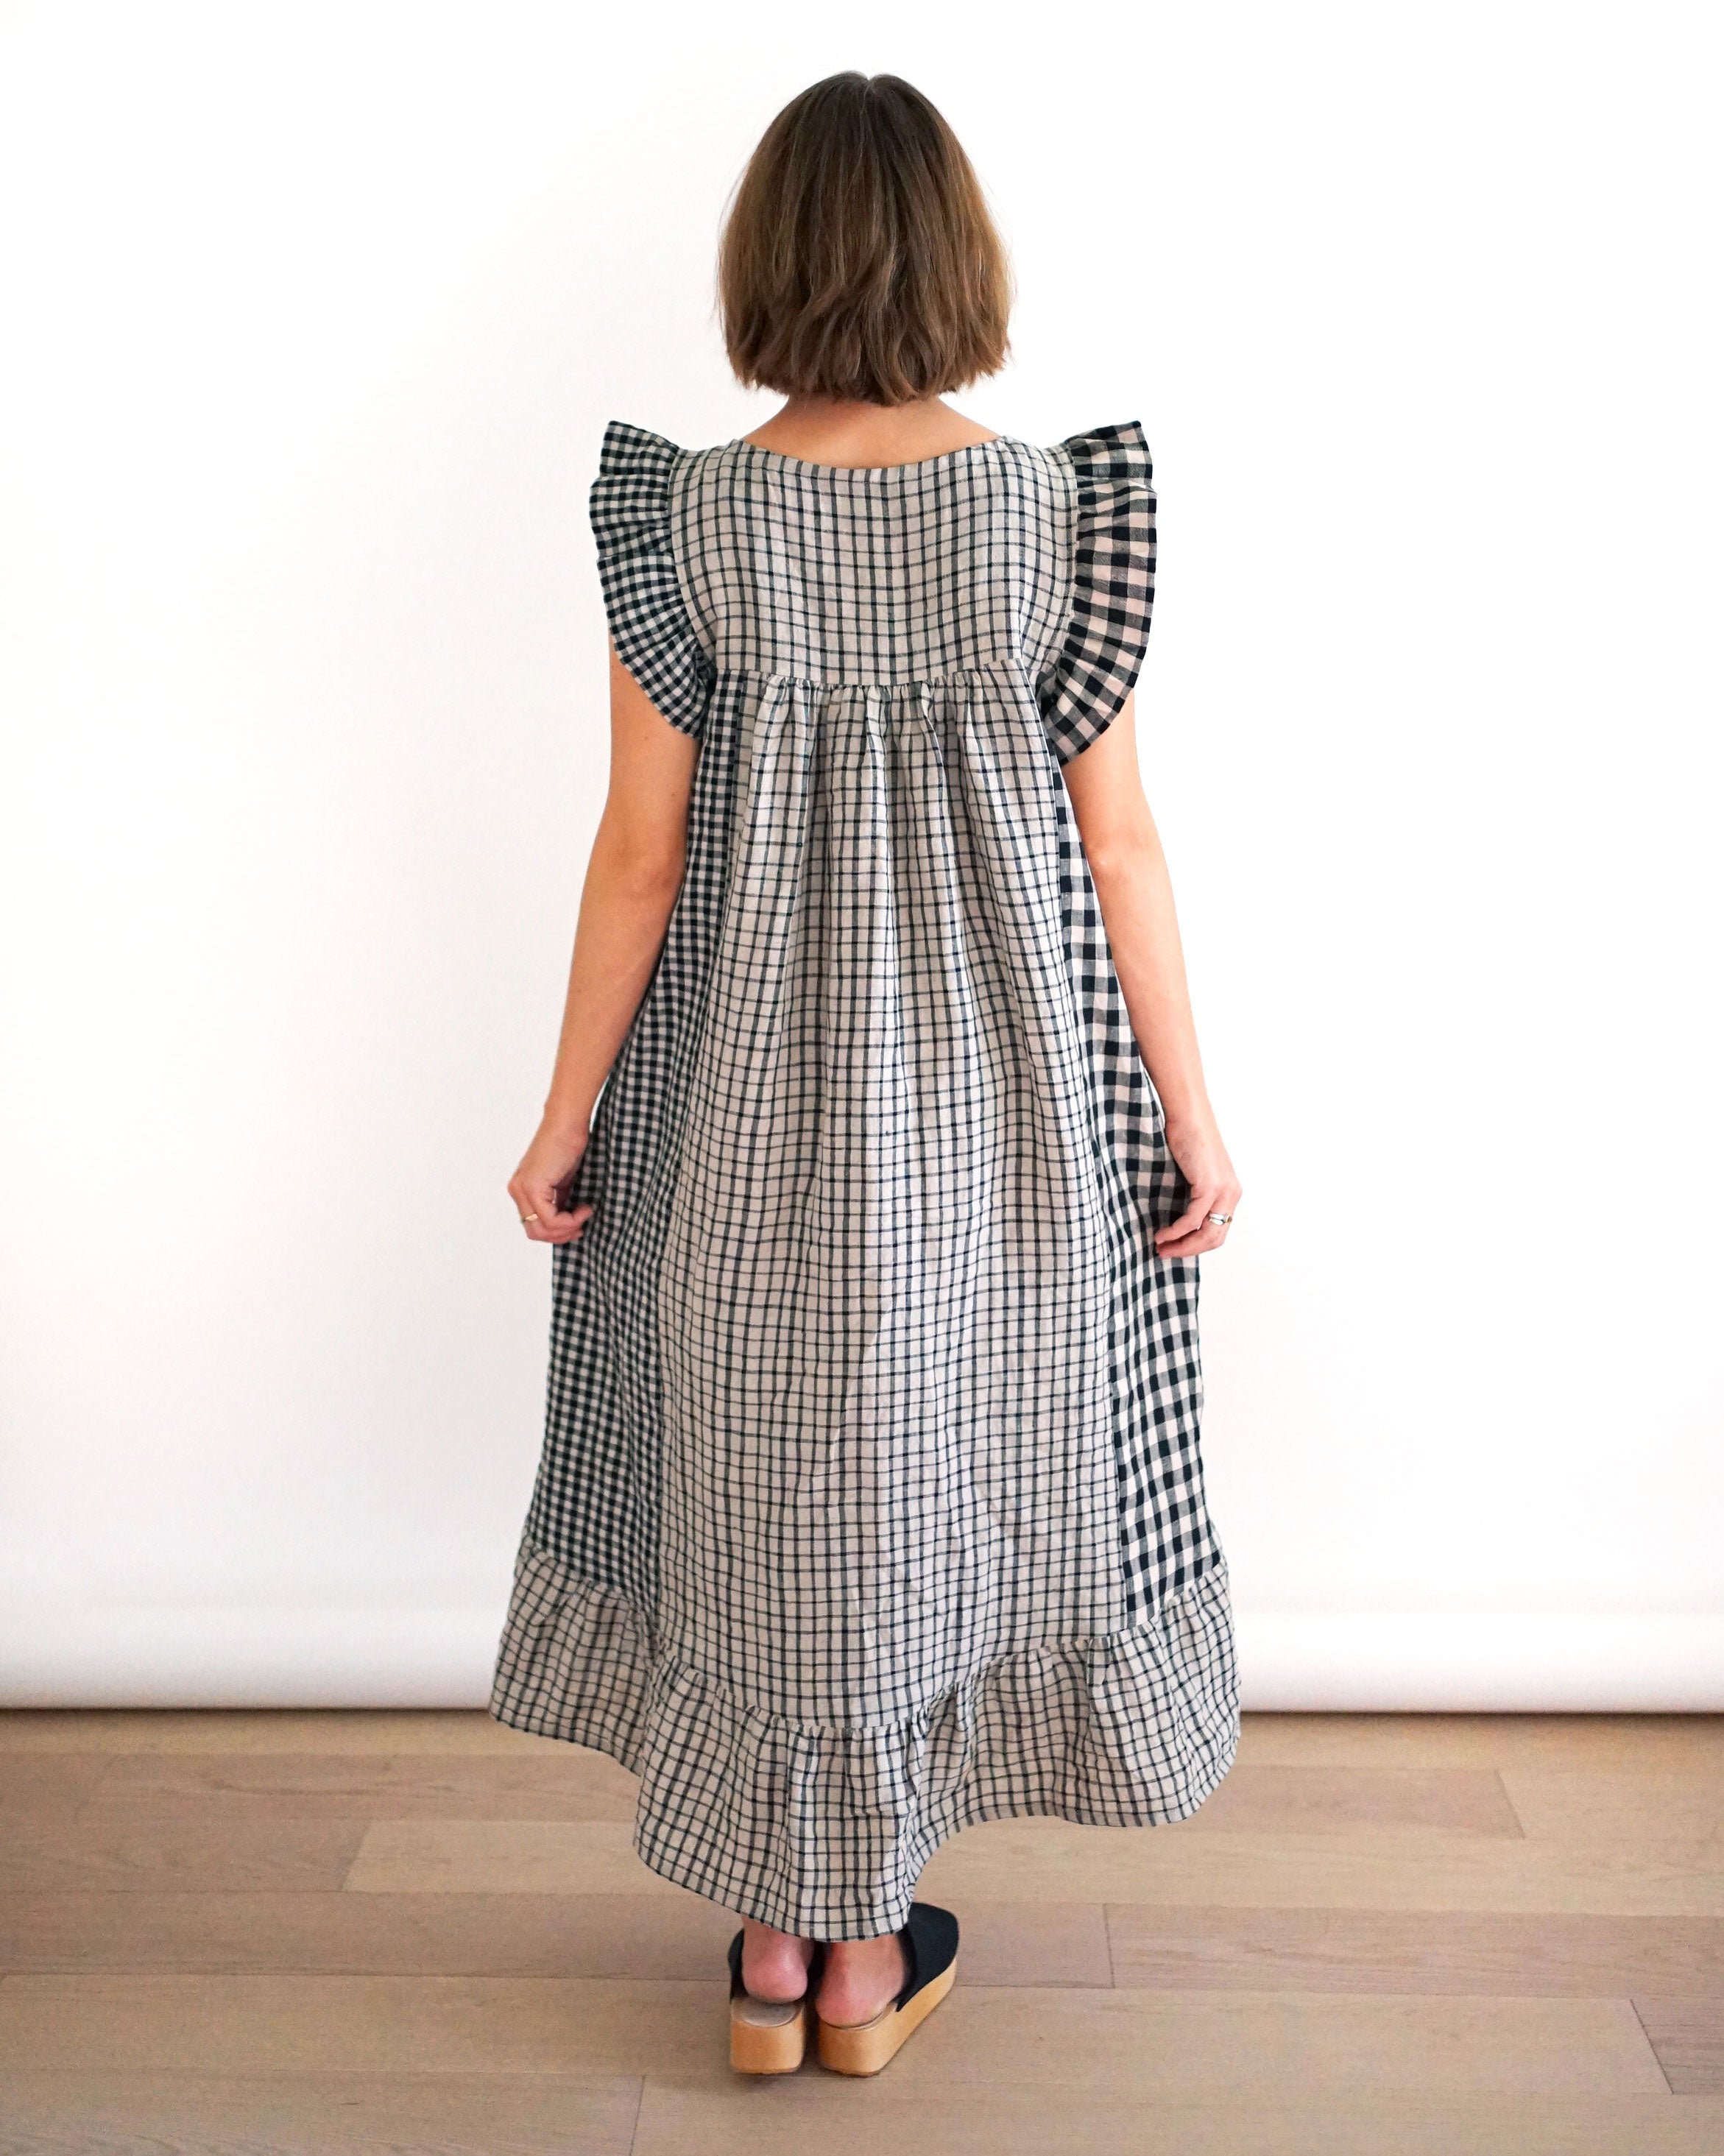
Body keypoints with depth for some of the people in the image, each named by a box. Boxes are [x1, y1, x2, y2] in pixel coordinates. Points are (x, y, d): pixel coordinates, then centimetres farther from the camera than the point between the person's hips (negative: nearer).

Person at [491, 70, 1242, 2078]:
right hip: (993, 1096, 0)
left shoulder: (683, 516, -9)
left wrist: (566, 1119, 3)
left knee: (758, 1484, 16)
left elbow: (640, 855, -7)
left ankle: (772, 1949, 31)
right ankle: (868, 1953, 31)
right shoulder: (1060, 506, -8)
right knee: (939, 1472, 15)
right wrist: (1191, 1106, 4)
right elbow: (1118, 845, -6)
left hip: (747, 1097, 0)